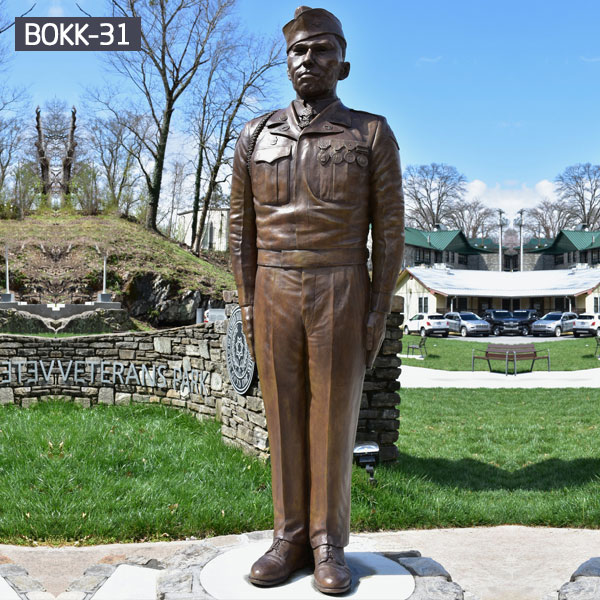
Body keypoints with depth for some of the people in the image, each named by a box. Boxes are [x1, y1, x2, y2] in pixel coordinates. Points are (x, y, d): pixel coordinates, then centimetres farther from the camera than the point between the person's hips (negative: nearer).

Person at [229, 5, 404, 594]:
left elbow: (389, 229, -1)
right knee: (285, 418, 5)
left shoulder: (372, 134, 1)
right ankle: (290, 538, 17)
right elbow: (242, 227, 9)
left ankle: (329, 545, 13)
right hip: (275, 296, 3)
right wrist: (247, 305, 3)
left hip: (341, 296, -2)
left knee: (333, 419, 0)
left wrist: (379, 312, -8)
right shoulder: (255, 136, 8)